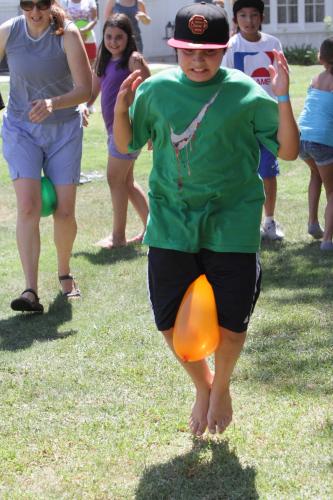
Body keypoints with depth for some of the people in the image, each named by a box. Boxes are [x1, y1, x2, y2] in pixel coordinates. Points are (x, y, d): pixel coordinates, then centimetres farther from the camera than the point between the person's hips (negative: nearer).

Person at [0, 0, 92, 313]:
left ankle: (64, 275, 28)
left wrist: (53, 103, -33)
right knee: (28, 207, -16)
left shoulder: (67, 34, -14)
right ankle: (30, 292, -20)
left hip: (64, 129, 0)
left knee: (64, 211, 0)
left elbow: (84, 89, -16)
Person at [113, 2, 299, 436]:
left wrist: (282, 99, -16)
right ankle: (202, 387, 34)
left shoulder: (246, 94, -5)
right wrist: (120, 109, -8)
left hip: (231, 225, -2)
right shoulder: (156, 89, 1)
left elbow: (288, 151, -3)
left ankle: (222, 387, 33)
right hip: (171, 222, 2)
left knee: (230, 322, 0)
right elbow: (126, 146, 11)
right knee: (171, 322, 4)